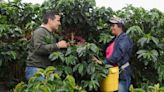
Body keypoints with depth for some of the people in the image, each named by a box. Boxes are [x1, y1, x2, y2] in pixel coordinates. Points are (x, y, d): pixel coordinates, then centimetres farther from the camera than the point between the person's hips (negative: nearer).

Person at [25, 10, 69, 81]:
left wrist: (64, 46, 15)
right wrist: (57, 45, -20)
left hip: (45, 70, 9)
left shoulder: (51, 34, 23)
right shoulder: (40, 32, -8)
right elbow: (39, 49, -23)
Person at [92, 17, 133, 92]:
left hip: (122, 74, -8)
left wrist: (103, 63, -24)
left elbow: (117, 55, -21)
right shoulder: (114, 39, 18)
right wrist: (98, 60, -1)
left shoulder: (124, 38, -9)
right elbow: (108, 53, 15)